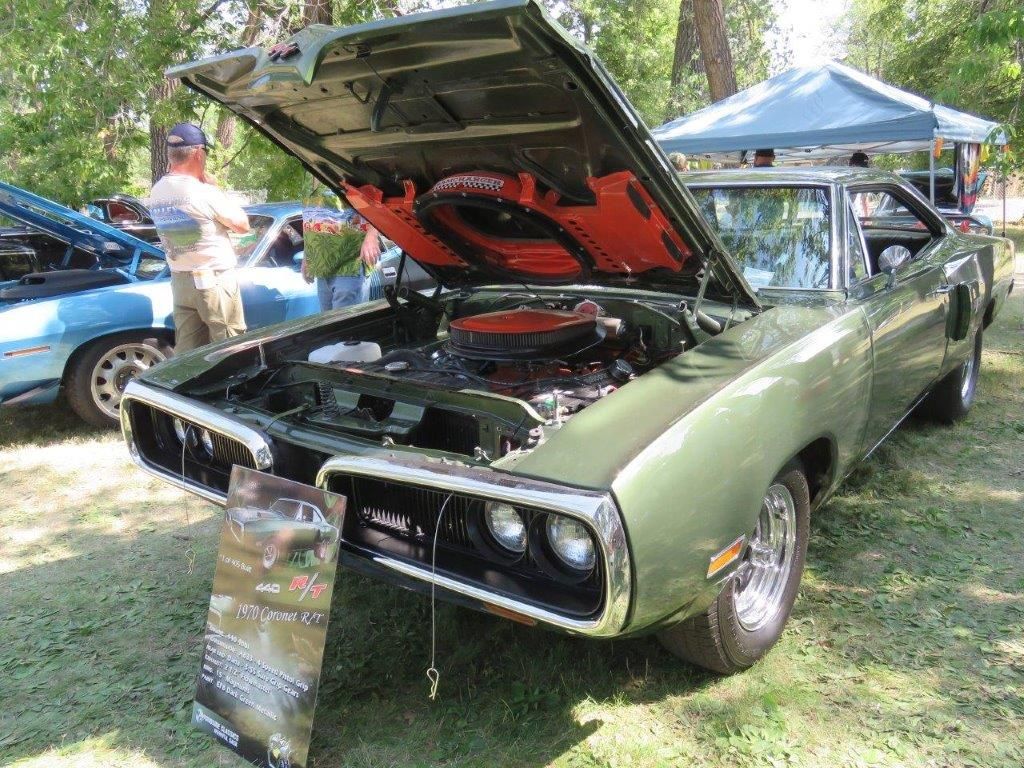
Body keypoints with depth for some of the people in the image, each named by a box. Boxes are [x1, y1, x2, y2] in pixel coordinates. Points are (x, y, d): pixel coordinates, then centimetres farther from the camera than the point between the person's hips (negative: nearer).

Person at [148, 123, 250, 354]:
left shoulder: (156, 192, 5)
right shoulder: (205, 193, -16)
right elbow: (243, 225, -4)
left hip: (180, 280, 7)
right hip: (214, 280, -7)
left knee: (187, 354, 10)